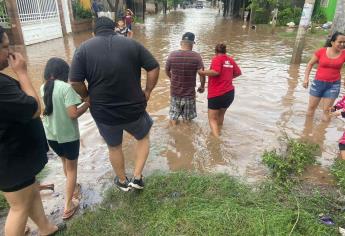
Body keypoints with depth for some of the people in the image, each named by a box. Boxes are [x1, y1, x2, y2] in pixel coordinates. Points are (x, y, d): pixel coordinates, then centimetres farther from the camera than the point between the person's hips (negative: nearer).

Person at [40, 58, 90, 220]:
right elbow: (73, 114, -24)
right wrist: (88, 103, -11)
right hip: (68, 135, -6)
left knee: (65, 162, 29)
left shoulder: (43, 88, 1)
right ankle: (68, 206, 16)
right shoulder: (66, 87, -19)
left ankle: (73, 188, 48)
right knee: (72, 168, 11)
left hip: (50, 135, 6)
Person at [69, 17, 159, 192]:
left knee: (114, 147, 25)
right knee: (143, 137, 28)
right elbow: (154, 68, -5)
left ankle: (122, 181, 46)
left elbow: (75, 82, -11)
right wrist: (147, 91, 5)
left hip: (104, 113, 1)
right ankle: (137, 177, 24)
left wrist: (88, 98, 6)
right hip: (134, 109, 0)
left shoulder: (84, 49, -3)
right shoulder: (132, 44, -2)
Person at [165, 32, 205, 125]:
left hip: (175, 91, 2)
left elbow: (167, 71, 5)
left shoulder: (172, 55, -7)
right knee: (187, 119, 17)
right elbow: (201, 73, -17)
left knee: (173, 116, 20)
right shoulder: (196, 56, -13)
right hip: (189, 93, -2)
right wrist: (202, 86, 0)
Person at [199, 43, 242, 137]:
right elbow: (238, 73, 19)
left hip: (216, 94, -7)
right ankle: (219, 132, 40)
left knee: (212, 119, 0)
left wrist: (202, 72, -13)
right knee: (221, 114, 26)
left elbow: (215, 72, -25)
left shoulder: (217, 59, -8)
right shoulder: (230, 60, 11)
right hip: (230, 93, 7)